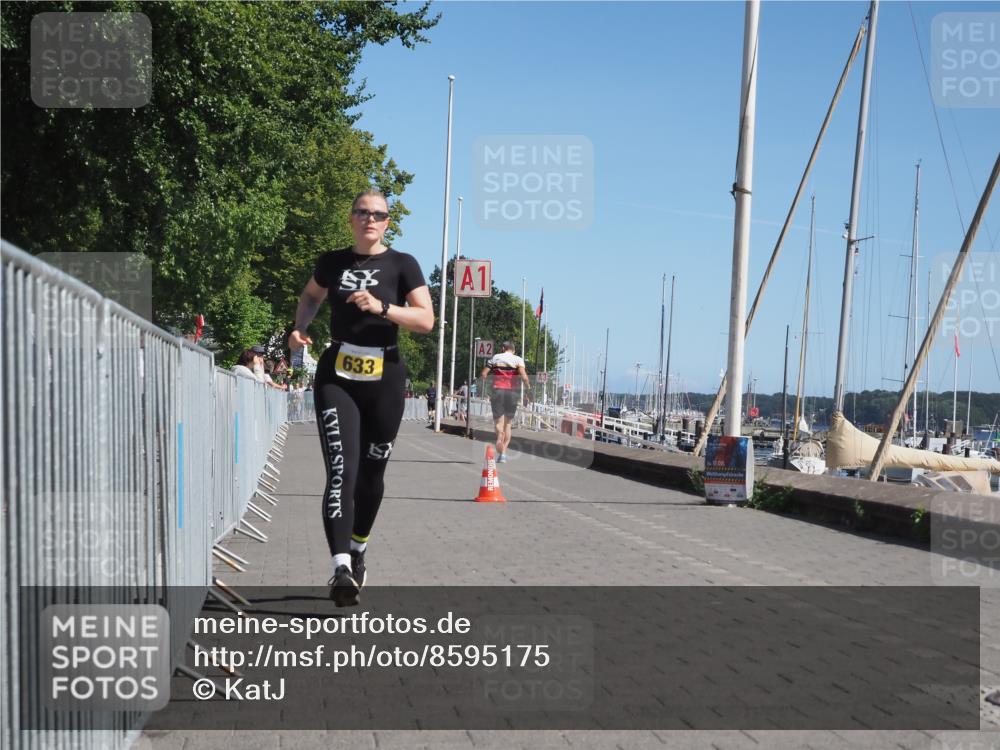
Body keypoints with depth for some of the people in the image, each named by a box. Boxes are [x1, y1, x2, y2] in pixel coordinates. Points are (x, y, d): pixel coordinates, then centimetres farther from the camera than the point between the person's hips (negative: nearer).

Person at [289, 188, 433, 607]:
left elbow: (426, 321, -9)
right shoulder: (332, 262, 8)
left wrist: (381, 307, -23)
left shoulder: (402, 265, 0)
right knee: (342, 471, -15)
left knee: (370, 475, 10)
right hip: (336, 377, 0)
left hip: (384, 379, 0)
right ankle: (342, 569, -22)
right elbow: (311, 296, 28)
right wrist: (299, 328, 8)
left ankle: (358, 553, 33)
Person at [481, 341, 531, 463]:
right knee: (508, 424, 12)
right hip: (512, 392, 0)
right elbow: (523, 376, -10)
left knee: (499, 422, -3)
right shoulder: (518, 359, 7)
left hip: (497, 390, 0)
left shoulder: (495, 358, 11)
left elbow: (483, 374, 2)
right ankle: (503, 453, 2)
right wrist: (528, 389, -2)